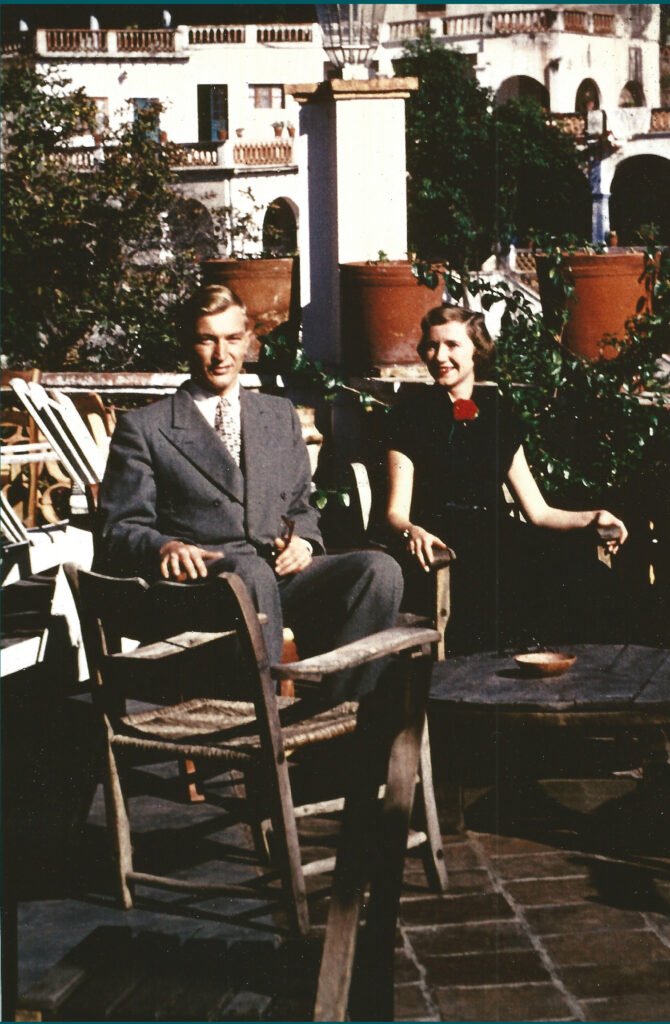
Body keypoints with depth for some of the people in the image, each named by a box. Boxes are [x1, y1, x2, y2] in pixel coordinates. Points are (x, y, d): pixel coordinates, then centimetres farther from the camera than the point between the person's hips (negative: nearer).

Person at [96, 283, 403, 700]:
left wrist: (303, 542, 3)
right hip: (204, 576, -4)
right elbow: (122, 530, 6)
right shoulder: (144, 428, 12)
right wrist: (165, 547, -18)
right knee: (251, 570, -40)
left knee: (380, 568, -25)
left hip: (283, 572, 4)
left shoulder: (281, 415, 26)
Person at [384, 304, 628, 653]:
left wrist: (591, 519, -2)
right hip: (440, 548, -4)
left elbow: (538, 510, 17)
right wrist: (412, 531, -24)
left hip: (498, 538, 4)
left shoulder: (498, 414, 20)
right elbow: (396, 511, 0)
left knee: (578, 565, -28)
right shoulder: (411, 415, 8)